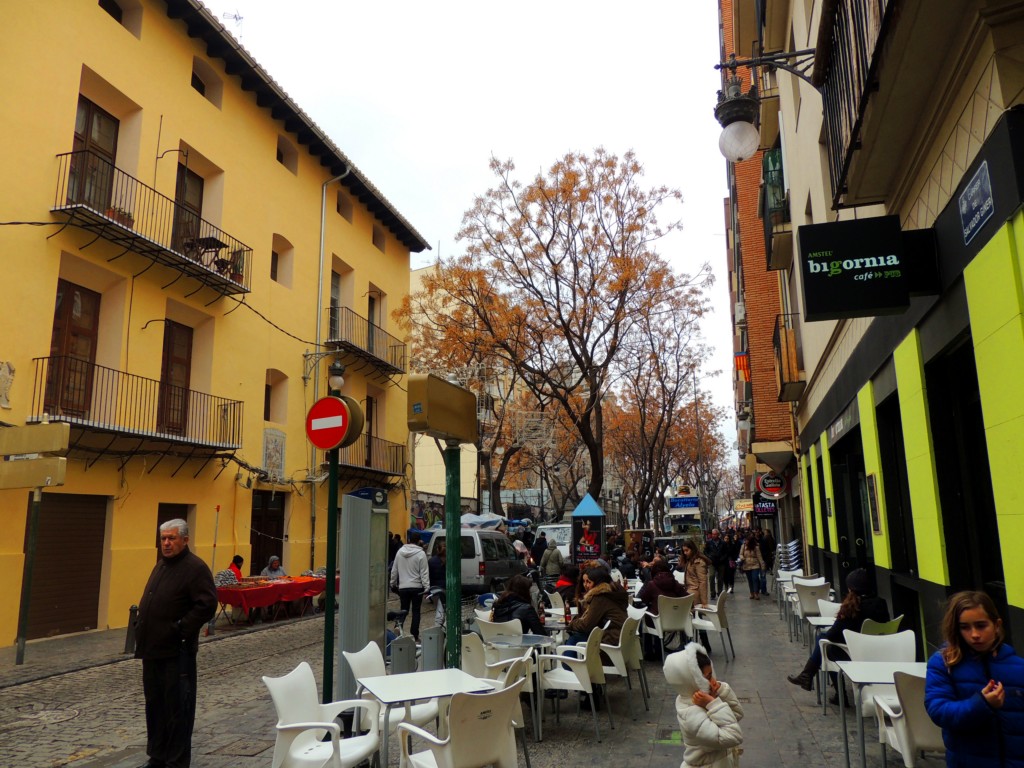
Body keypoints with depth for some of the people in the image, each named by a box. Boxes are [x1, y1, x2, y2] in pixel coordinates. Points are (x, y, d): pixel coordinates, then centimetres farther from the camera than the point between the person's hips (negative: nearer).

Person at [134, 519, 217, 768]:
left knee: (177, 707, 1)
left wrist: (181, 630, -19)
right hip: (153, 648, 9)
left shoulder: (196, 568, -14)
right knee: (155, 704, 18)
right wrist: (141, 626, 12)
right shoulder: (161, 564, 14)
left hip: (176, 651, -9)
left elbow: (207, 605, -21)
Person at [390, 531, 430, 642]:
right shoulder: (421, 554, -9)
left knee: (403, 611, 12)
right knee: (416, 612, 5)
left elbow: (394, 570, 10)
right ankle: (415, 636, 3)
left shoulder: (400, 552, 3)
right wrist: (427, 587, -10)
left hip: (403, 587, 3)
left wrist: (393, 583, 21)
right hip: (417, 587, -3)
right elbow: (424, 573, -11)